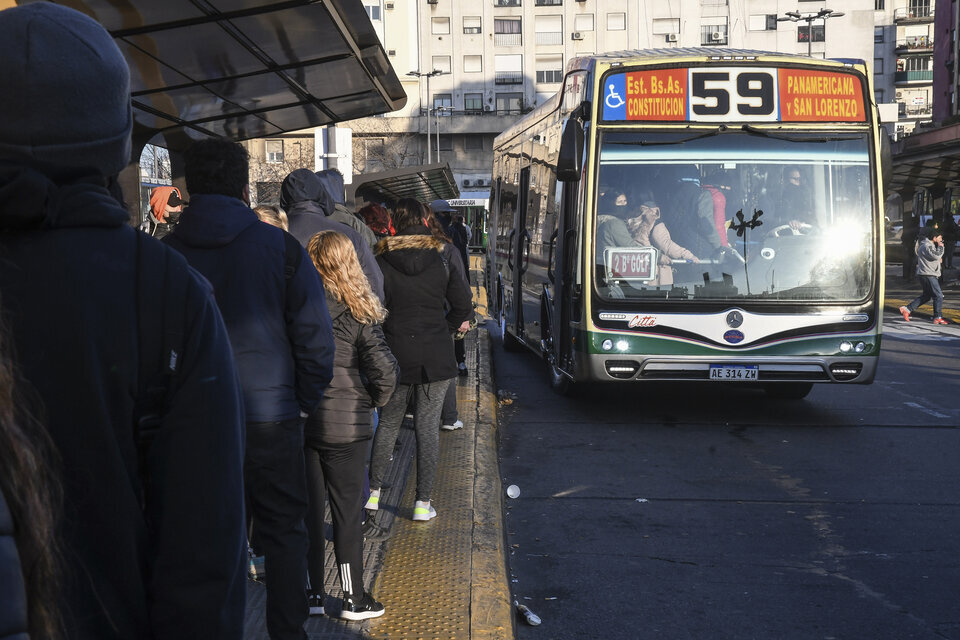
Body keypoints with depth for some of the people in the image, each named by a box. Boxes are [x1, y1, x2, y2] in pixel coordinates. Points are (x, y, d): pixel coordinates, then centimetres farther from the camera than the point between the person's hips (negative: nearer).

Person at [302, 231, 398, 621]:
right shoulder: (356, 313, -12)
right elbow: (384, 369, -15)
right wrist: (375, 400, 3)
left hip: (298, 423, 3)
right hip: (345, 427, -2)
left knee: (308, 509, 13)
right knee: (347, 512, 8)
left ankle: (312, 594, 21)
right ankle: (353, 598, 16)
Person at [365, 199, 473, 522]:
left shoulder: (381, 261, -4)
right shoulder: (443, 258, -2)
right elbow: (463, 305, 1)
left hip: (396, 354, 1)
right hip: (436, 355, 0)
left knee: (388, 422, 15)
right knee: (427, 424, 4)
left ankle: (373, 491, 21)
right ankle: (423, 502, 5)